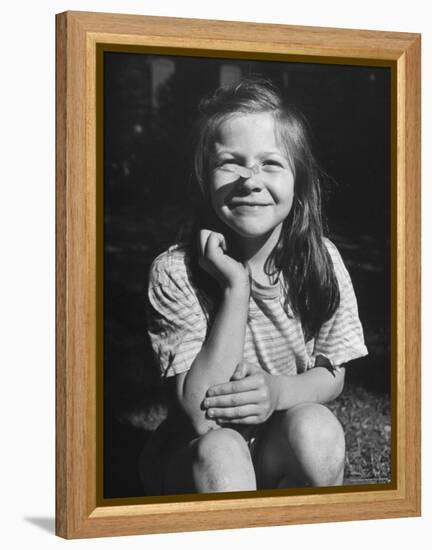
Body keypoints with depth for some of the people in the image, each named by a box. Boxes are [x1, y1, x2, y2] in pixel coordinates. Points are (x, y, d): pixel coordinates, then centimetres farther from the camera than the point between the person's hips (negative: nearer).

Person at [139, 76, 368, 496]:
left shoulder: (321, 261, -9)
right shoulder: (174, 272, -17)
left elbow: (332, 376, 1)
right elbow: (201, 413, -23)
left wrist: (279, 390, -23)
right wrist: (236, 286, -29)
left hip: (289, 448, 2)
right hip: (195, 458, -2)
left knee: (314, 427, -31)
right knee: (219, 451, -36)